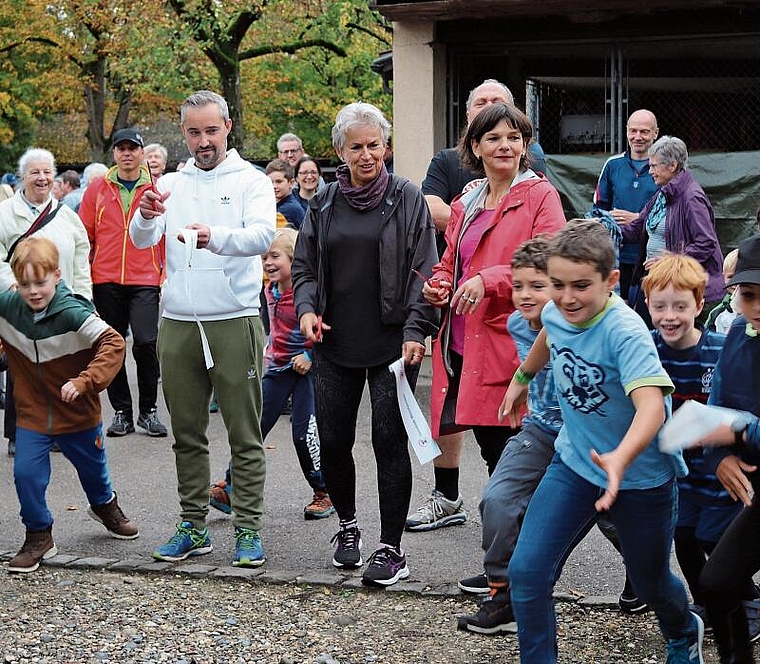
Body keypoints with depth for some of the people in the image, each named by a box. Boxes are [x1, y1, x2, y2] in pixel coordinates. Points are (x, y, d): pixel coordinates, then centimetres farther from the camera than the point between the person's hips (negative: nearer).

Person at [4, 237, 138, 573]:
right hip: (32, 413, 2)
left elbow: (113, 344, -31)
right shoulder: (8, 307, -13)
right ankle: (38, 537, 11)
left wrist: (84, 382, -37)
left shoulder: (73, 313, -26)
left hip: (78, 413, -2)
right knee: (26, 473, -11)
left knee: (92, 467, 20)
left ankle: (105, 506, 53)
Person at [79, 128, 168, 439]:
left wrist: (167, 274, -3)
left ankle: (148, 410, 4)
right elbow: (85, 236, 9)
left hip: (145, 280, -2)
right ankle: (121, 411, 19)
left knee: (146, 343, -12)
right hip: (106, 281, 3)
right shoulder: (97, 190, 7)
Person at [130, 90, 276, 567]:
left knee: (245, 433, 0)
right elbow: (141, 240, -1)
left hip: (234, 322, -4)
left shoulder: (251, 182, 1)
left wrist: (214, 236, -37)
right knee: (187, 434, 11)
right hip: (178, 325, 4)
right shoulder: (171, 185, 12)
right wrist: (147, 215, -25)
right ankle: (193, 527, 20)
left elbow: (263, 236, -18)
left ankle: (249, 530, 6)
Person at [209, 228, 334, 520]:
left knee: (303, 432, -6)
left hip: (306, 367, -7)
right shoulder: (270, 291, 7)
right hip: (277, 367, 7)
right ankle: (229, 487, 5)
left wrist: (310, 356, -19)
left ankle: (324, 493, 11)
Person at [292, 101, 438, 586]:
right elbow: (304, 265, 15)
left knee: (390, 440, -4)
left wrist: (416, 329, -14)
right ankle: (348, 524, 30)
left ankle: (392, 548, 4)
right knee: (333, 441, 7)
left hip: (392, 342, -4)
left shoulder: (408, 199, -1)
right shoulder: (325, 203, 10)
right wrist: (306, 309, -3)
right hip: (336, 342, 4)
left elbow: (425, 270, -4)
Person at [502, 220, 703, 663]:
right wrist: (522, 378, 30)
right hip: (574, 463, 5)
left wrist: (620, 459, -62)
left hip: (641, 476, -4)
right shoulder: (556, 313, -12)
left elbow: (651, 406, -45)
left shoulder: (624, 331, -31)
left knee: (650, 582, 18)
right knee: (527, 572, -12)